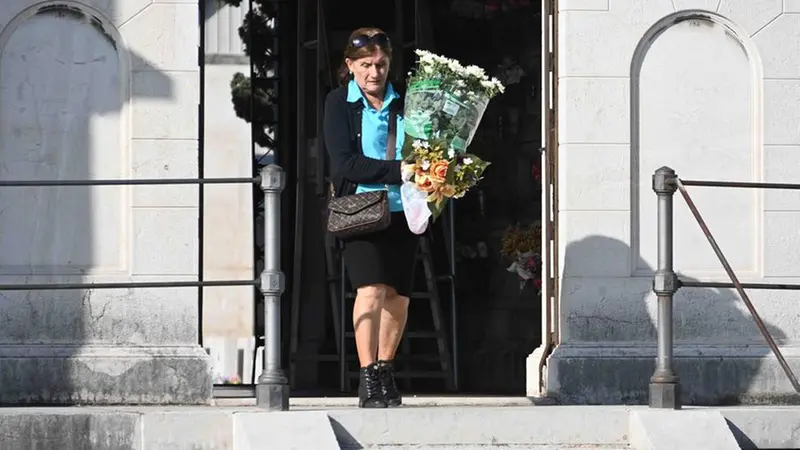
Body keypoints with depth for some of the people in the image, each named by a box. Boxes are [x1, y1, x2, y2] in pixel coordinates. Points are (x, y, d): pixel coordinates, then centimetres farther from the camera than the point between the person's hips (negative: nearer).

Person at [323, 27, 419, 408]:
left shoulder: (402, 102, 8)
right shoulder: (339, 103, -1)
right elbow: (345, 162, -11)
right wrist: (397, 172, -20)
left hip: (401, 210, 4)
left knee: (398, 293, 5)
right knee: (371, 289, -17)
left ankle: (384, 372, 21)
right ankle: (368, 381, -16)